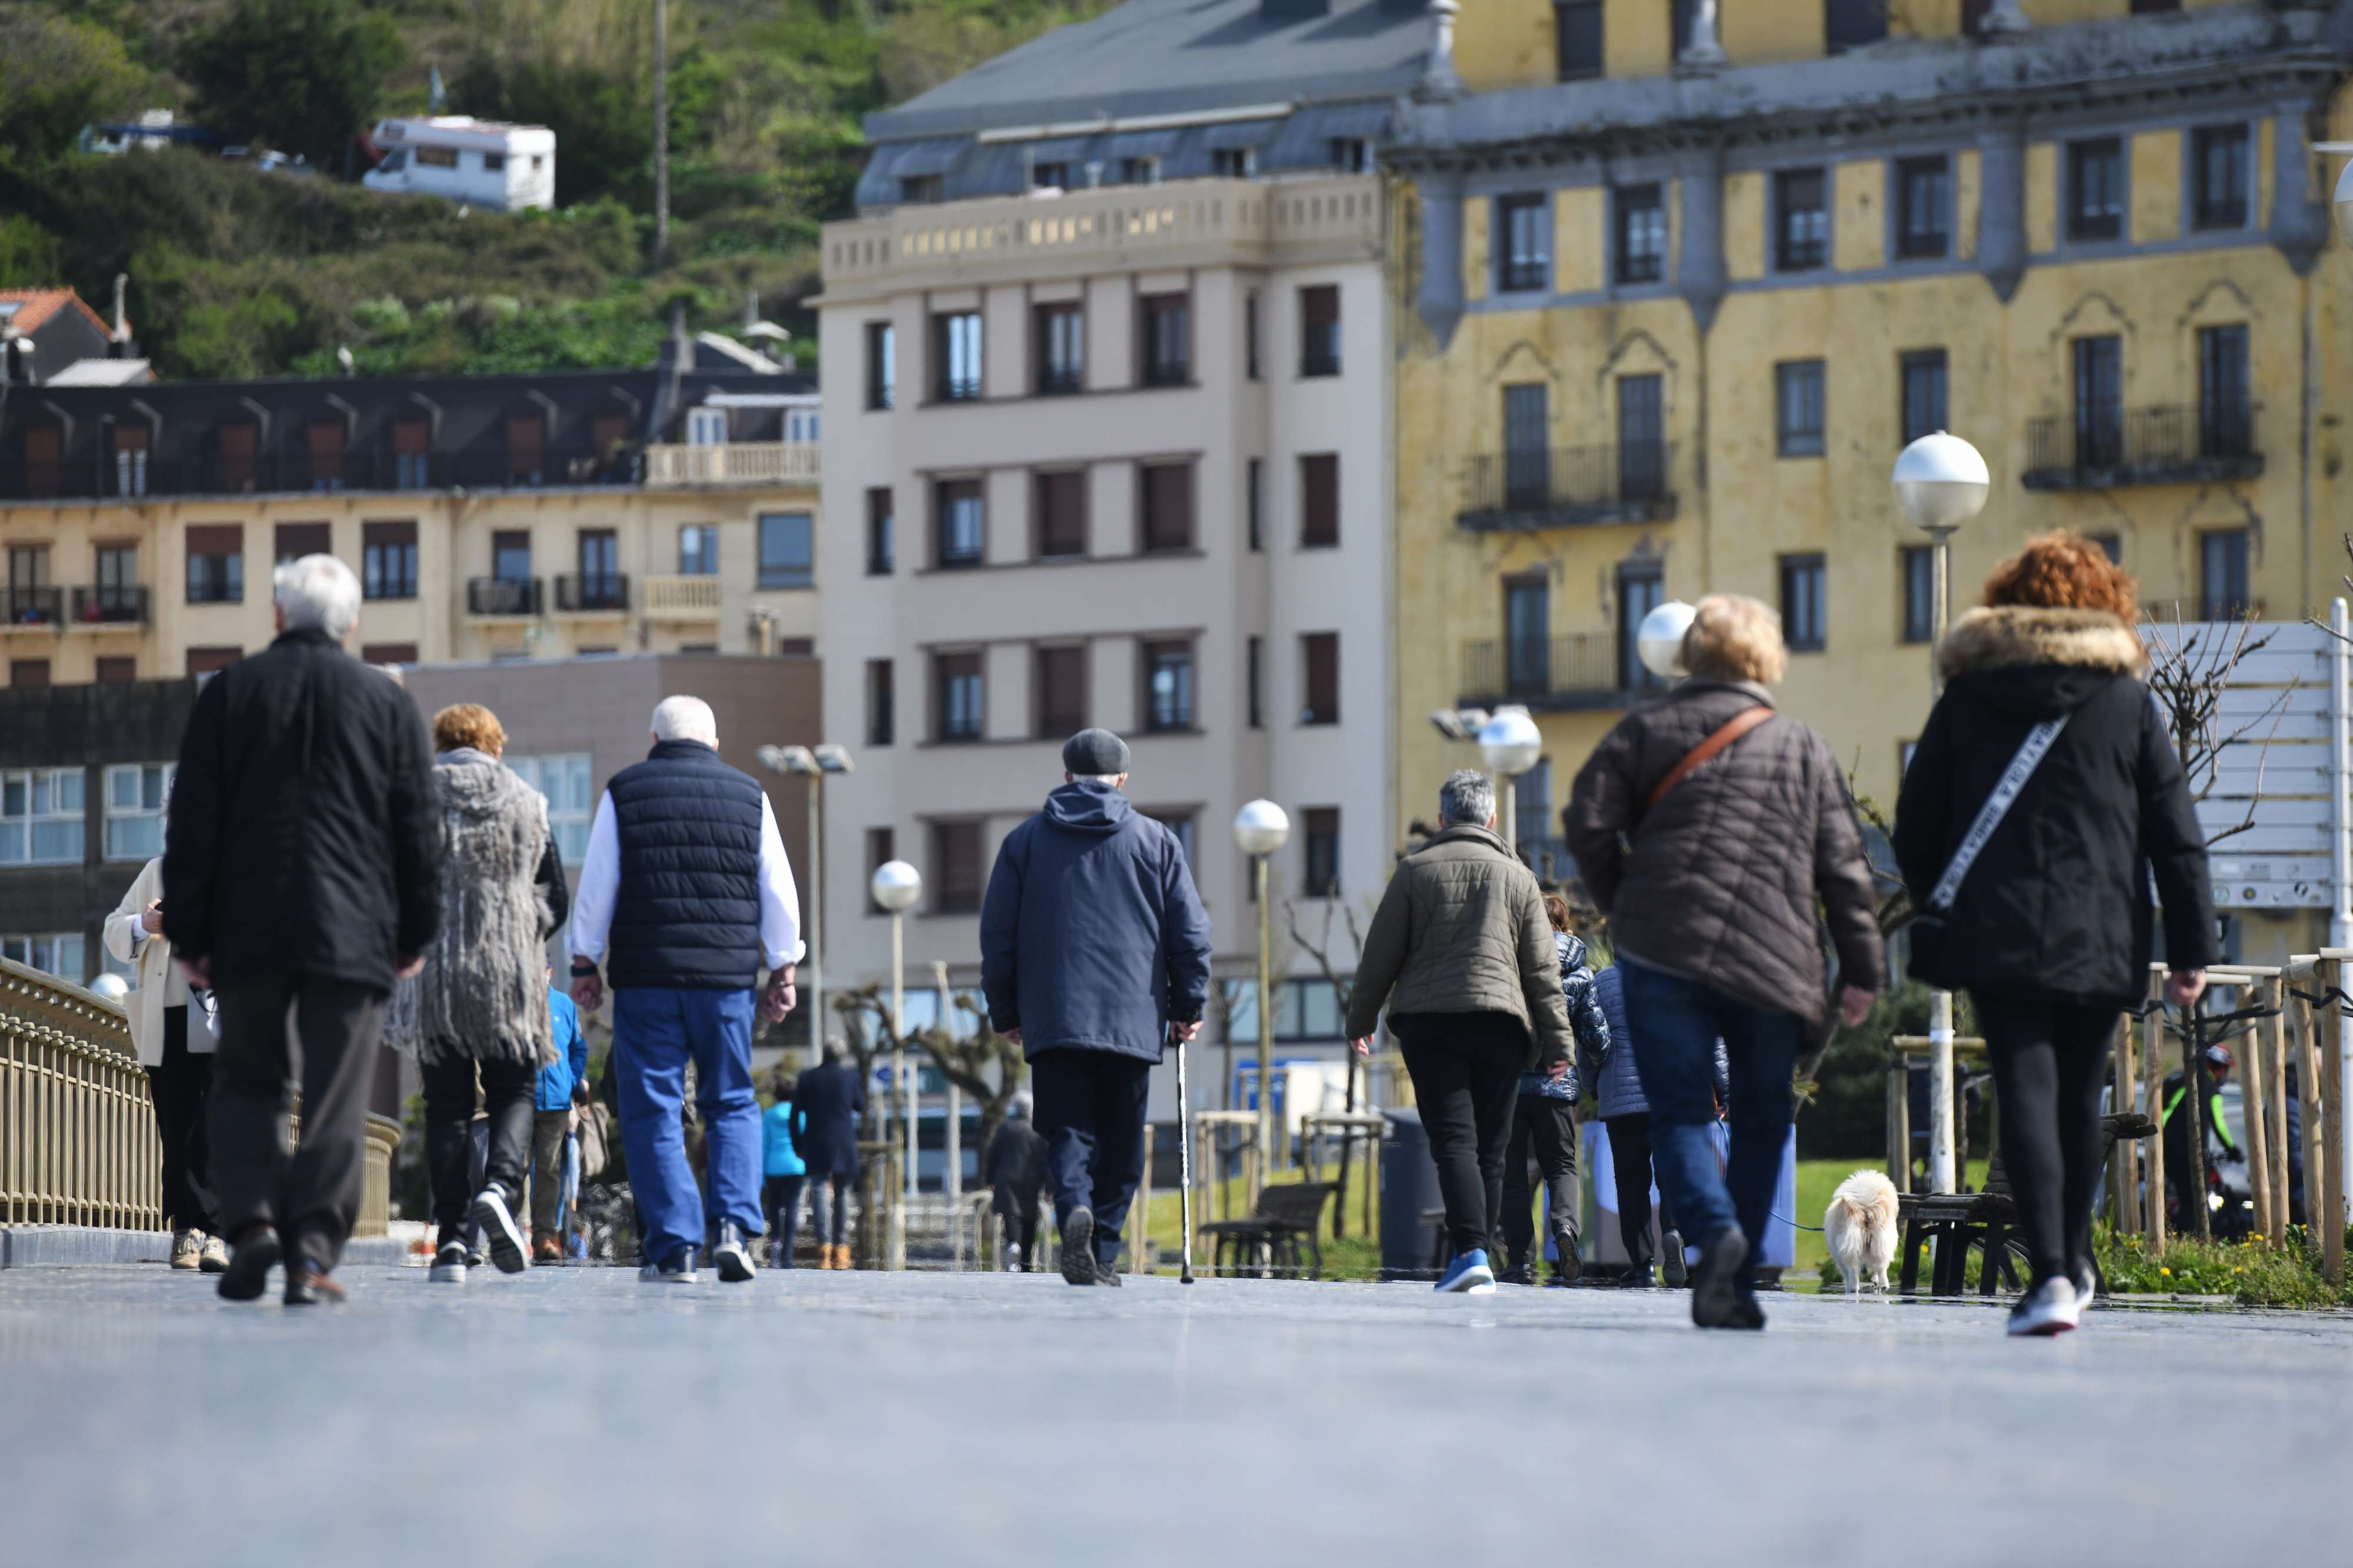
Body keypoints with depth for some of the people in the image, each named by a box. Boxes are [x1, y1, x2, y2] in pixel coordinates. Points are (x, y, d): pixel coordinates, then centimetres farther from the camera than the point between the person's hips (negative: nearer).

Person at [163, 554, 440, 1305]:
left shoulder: (228, 693, 4)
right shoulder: (388, 703, 5)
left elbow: (192, 824, 3)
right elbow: (418, 832, 6)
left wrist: (188, 933, 7)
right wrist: (416, 933, 14)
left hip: (249, 931, 0)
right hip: (352, 933, 0)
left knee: (247, 1080, 12)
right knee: (337, 1096, 0)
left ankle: (251, 1219, -8)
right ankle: (314, 1250, -9)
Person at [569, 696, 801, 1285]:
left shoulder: (623, 793, 2)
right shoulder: (748, 794, 6)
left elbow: (596, 887, 2)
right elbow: (779, 892, 8)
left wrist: (585, 963, 10)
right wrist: (783, 970, 15)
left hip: (645, 976, -1)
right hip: (728, 978, 1)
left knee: (654, 1110, 2)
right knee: (732, 1104, 12)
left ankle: (672, 1248, -3)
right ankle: (733, 1224, -6)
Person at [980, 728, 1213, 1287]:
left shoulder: (1025, 841, 9)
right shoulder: (1156, 842, 7)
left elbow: (997, 935, 9)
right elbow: (1190, 933, 5)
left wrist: (1005, 1012, 16)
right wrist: (1189, 1006, 14)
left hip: (1053, 1021, 0)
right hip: (1133, 1021, 0)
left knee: (1068, 1132, -2)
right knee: (1121, 1142, 7)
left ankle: (1075, 1208, -30)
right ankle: (1103, 1251, 3)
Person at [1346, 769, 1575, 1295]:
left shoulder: (1415, 871, 6)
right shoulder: (1517, 877, 10)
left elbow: (1380, 954, 5)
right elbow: (1542, 967, 9)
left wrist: (1360, 1020, 16)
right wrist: (1557, 1042, 10)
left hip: (1428, 1021, -2)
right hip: (1500, 1023, 2)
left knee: (1454, 1140, -9)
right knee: (1490, 1148, 8)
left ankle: (1470, 1253, -25)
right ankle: (1478, 1257, 9)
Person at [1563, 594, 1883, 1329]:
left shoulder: (1646, 730, 9)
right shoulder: (1803, 748, 11)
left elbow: (1588, 821, 0)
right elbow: (1843, 864, 8)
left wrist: (1622, 904, 14)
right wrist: (1863, 969, 10)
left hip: (1662, 955, -1)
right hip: (1775, 959, 1)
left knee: (1678, 1111, 1)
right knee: (1761, 1121, 12)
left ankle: (1715, 1230, -27)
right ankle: (1736, 1285, 7)